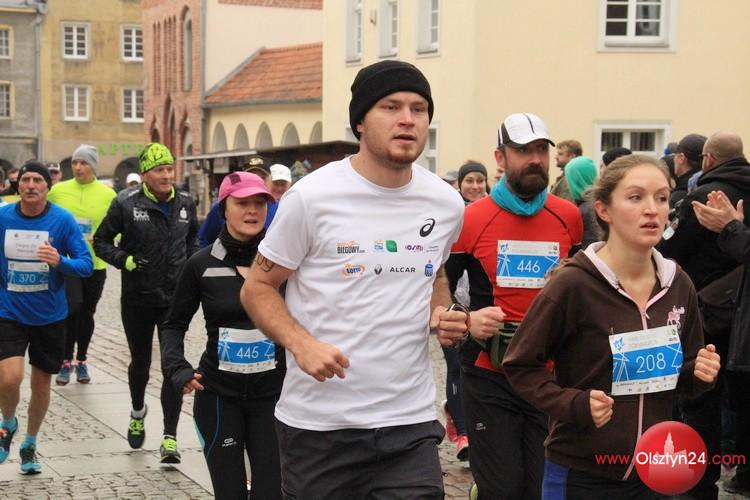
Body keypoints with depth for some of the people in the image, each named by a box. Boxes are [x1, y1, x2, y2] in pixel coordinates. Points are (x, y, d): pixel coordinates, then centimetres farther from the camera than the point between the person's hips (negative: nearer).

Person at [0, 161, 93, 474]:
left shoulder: (63, 220, -10)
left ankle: (29, 445, 35)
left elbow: (86, 265, -13)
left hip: (49, 316, 1)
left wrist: (60, 262, -29)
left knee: (41, 384, 12)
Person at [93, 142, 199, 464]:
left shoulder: (184, 204, 2)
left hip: (174, 299, 1)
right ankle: (138, 412, 47)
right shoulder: (126, 205, -9)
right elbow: (101, 241, 0)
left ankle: (170, 438, -5)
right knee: (140, 362, 16)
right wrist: (124, 260, -15)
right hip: (137, 299, -1)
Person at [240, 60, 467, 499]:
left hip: (411, 422, 3)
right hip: (319, 423, -3)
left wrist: (443, 314, 2)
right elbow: (257, 289, -2)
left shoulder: (447, 204, 5)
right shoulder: (312, 197, -8)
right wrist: (301, 344, -19)